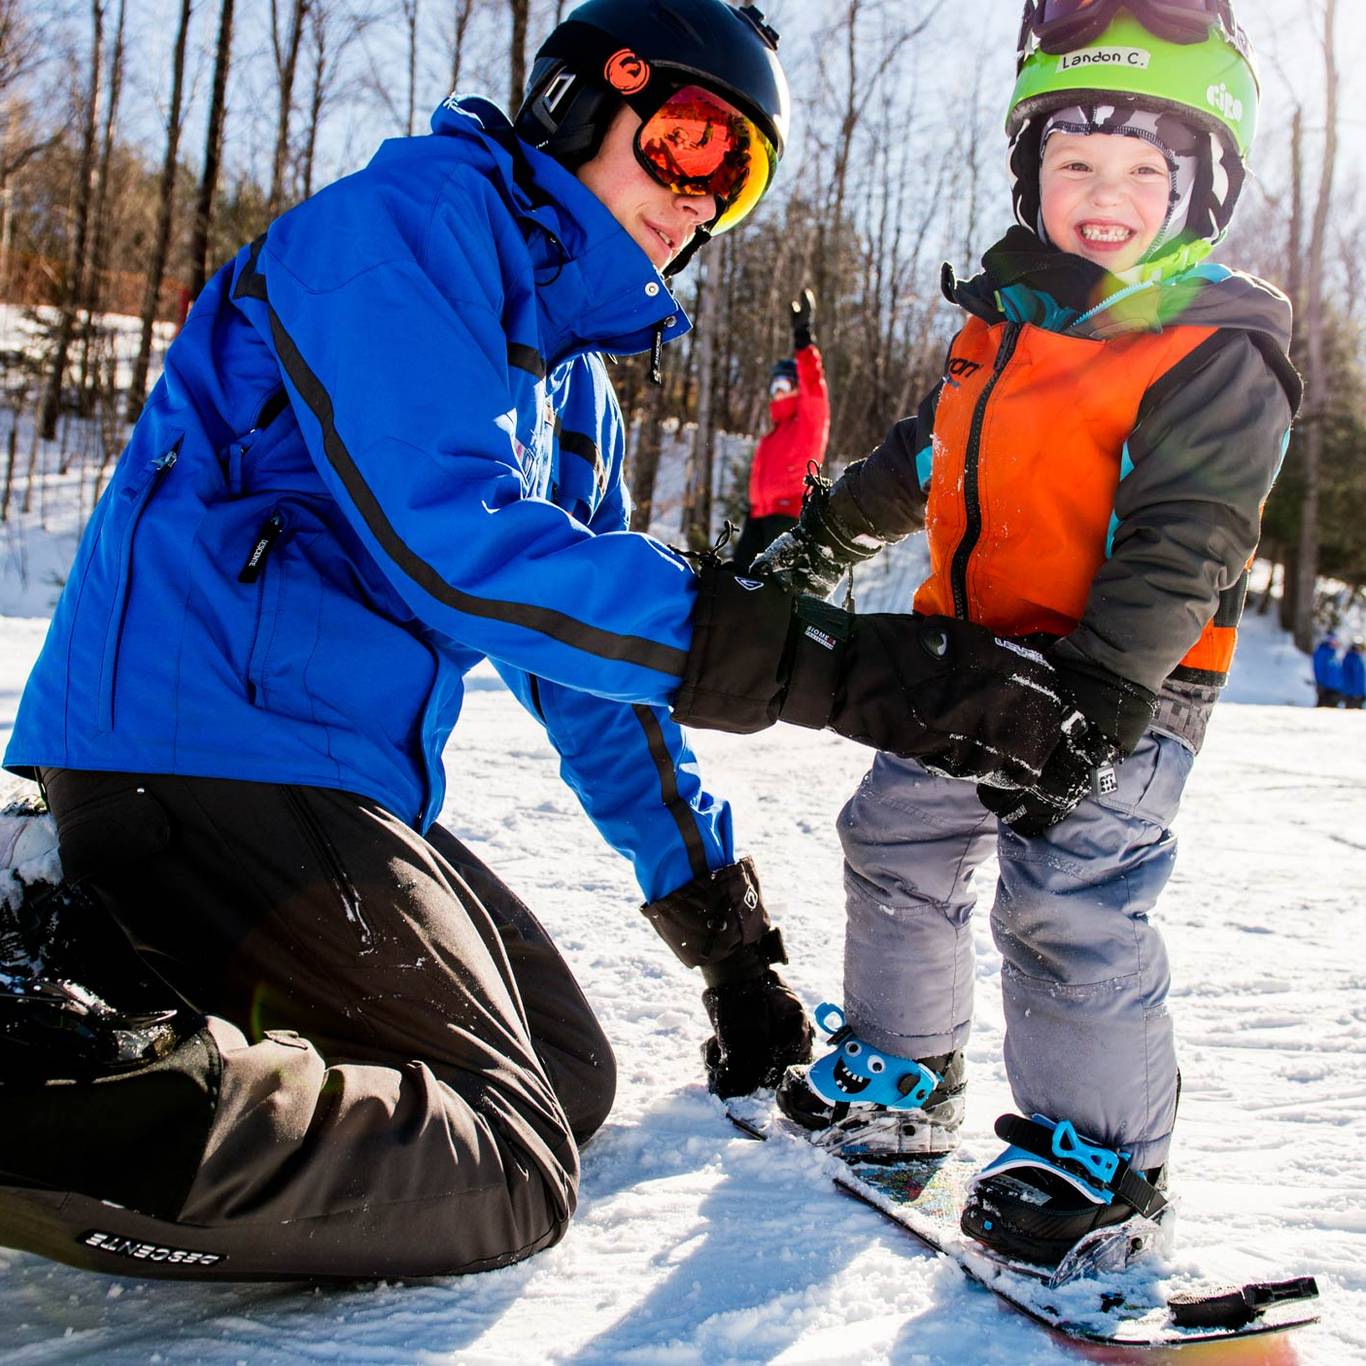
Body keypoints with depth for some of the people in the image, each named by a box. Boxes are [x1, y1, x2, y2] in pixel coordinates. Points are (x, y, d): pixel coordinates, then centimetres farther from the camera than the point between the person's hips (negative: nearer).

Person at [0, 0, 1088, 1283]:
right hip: (205, 735, -10)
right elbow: (450, 541, -23)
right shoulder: (408, 217, -7)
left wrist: (726, 931, 18)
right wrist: (822, 660, -30)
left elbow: (597, 673, 21)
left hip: (340, 769, 10)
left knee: (570, 1074, 15)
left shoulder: (573, 384, 20)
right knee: (503, 1163, -11)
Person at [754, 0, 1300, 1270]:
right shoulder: (1002, 317, 7)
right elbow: (929, 453, 24)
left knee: (1068, 908, -14)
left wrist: (1093, 693, -31)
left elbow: (1173, 555, -22)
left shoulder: (1215, 352, -14)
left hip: (1122, 691, -8)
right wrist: (824, 531, 33)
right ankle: (899, 1069, 36)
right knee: (894, 845, 16)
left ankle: (1097, 1154, 7)